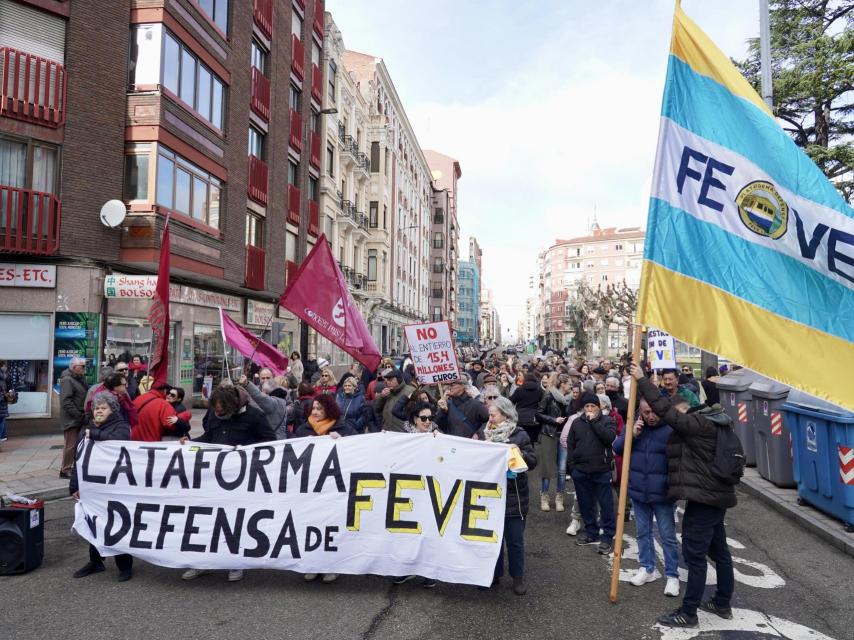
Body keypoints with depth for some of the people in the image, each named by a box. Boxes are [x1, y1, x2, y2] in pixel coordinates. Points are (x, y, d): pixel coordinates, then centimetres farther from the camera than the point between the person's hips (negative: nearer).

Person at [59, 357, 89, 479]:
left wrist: (83, 414, 10)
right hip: (71, 419, -9)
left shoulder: (79, 379, 16)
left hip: (79, 418, 9)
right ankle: (65, 470, 4)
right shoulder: (67, 380, -13)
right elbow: (66, 401, -21)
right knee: (71, 445, -5)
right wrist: (78, 415, -19)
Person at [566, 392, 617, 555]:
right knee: (585, 504, 12)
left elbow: (609, 437, -19)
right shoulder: (577, 422, 7)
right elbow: (570, 445, 10)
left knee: (606, 505, 0)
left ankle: (607, 537, 9)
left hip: (601, 471, -3)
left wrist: (594, 421, -16)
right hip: (580, 471, 4)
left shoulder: (607, 420, 0)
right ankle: (591, 533, 26)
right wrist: (571, 465, 4)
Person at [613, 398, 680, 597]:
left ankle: (672, 575, 19)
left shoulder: (671, 429, -14)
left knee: (668, 535, 5)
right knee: (643, 532, 17)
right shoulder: (634, 426, 2)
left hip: (662, 493, -5)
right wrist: (631, 435, -13)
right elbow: (617, 448, 3)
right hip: (638, 491, 5)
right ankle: (647, 568, 32)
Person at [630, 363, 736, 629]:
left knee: (695, 555, -3)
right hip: (715, 495, 10)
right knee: (719, 551, 18)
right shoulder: (711, 423, 11)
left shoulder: (697, 425, -19)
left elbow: (664, 409, -24)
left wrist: (641, 379, -19)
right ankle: (723, 604, 31)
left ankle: (688, 613, 4)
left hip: (703, 498, -10)